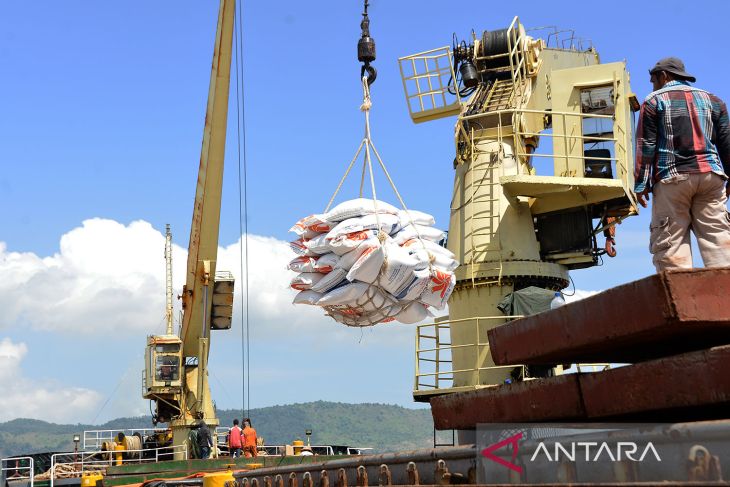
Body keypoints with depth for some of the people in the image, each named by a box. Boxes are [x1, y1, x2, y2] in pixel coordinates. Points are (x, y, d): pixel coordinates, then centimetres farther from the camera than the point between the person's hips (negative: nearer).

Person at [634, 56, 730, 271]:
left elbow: (646, 145, 0)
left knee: (669, 242, -4)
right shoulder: (711, 100, 18)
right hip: (711, 175, 4)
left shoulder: (654, 100, 6)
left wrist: (641, 184, 0)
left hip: (672, 178, -3)